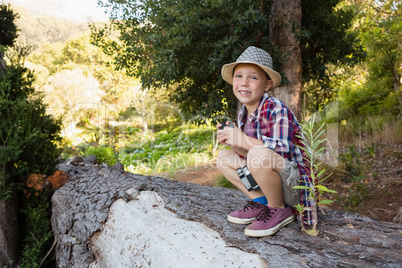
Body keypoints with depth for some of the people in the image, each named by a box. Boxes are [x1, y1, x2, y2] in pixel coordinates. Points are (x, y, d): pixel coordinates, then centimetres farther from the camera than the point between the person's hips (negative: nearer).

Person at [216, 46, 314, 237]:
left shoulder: (276, 110, -20)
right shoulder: (243, 113, 4)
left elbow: (284, 148, -34)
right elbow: (246, 153, 9)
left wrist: (243, 140, -28)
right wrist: (232, 142, -12)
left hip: (294, 184, -8)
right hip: (269, 179, 8)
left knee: (259, 154, -37)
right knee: (223, 157, 6)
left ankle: (280, 211, -10)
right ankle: (260, 202, 5)